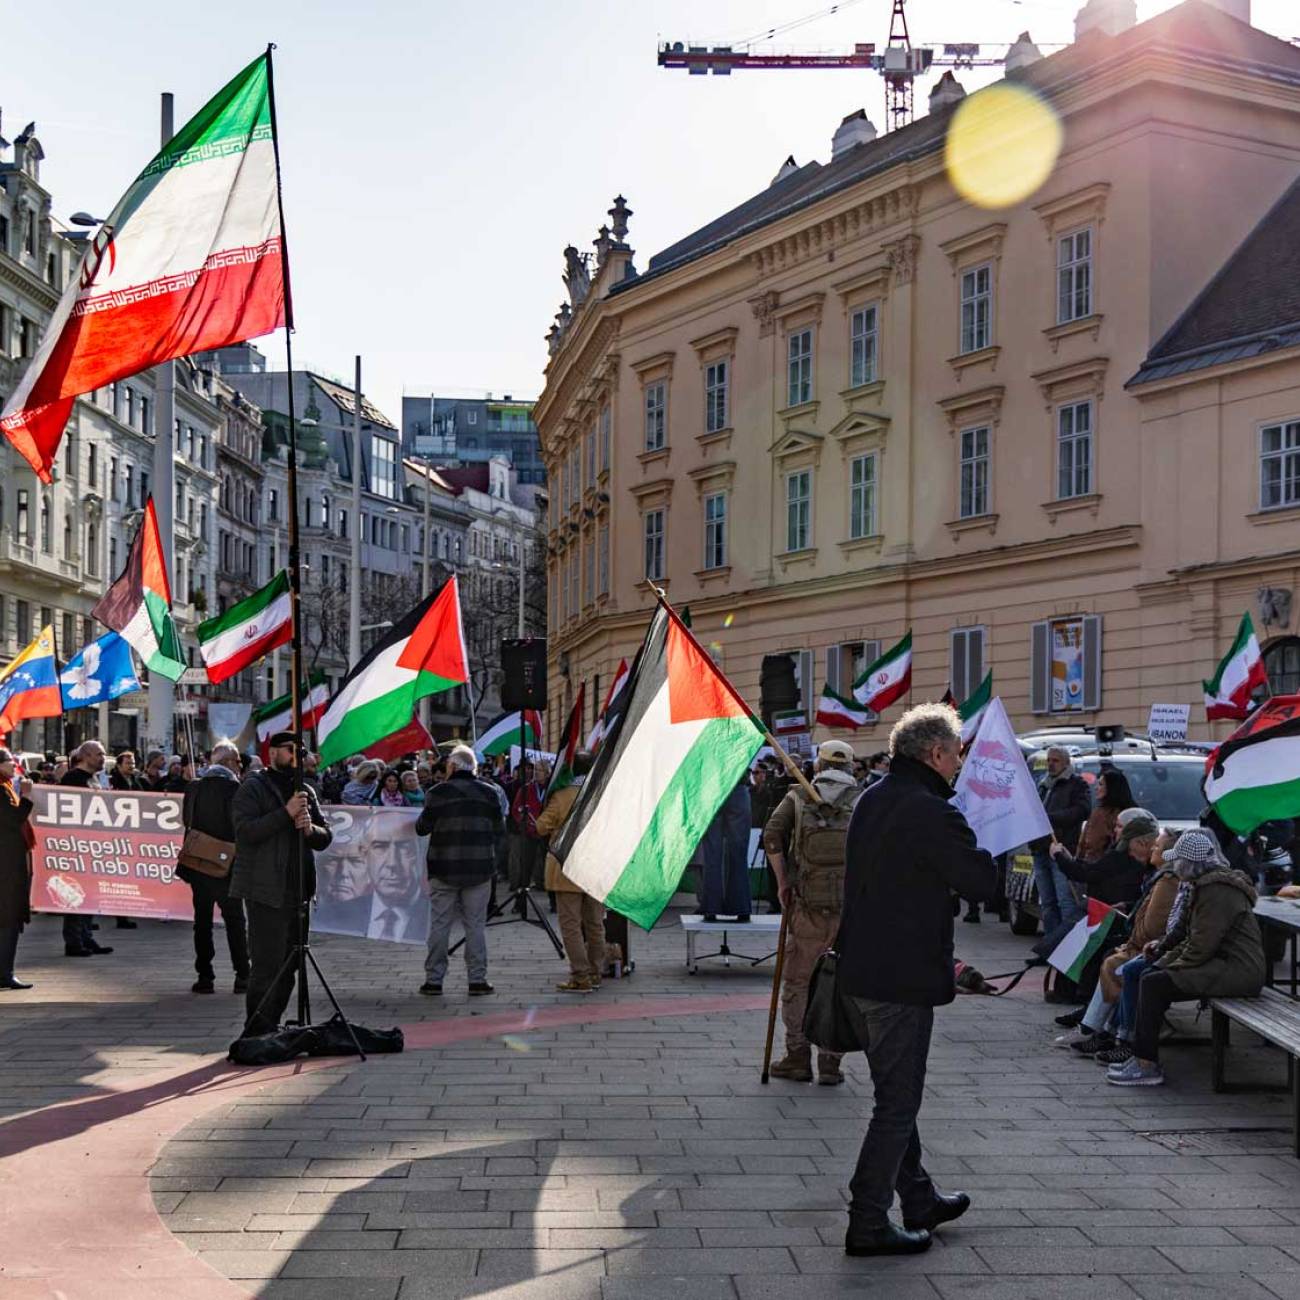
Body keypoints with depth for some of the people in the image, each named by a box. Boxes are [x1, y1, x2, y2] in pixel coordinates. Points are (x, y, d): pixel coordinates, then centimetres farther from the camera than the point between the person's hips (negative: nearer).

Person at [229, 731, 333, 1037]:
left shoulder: (305, 791, 19)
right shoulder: (253, 787, -3)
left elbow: (325, 837, 16)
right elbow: (245, 831, -17)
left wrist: (310, 829, -7)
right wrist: (286, 813, -23)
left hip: (297, 892, 8)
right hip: (265, 891, -7)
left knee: (287, 966, 12)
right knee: (266, 965, -10)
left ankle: (269, 1028, 21)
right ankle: (257, 1031, -5)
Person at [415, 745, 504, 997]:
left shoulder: (437, 793, -6)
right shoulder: (489, 793, 0)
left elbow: (422, 828, 1)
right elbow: (499, 830, 5)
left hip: (444, 869, -1)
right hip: (479, 868, 1)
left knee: (439, 924, 6)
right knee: (476, 924, 6)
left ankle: (434, 979, 8)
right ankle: (477, 979, 5)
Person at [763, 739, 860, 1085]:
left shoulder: (798, 797, 8)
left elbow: (772, 835, -6)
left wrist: (782, 883, 0)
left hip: (807, 904, 0)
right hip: (852, 905, 0)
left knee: (796, 982, 11)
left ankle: (798, 1057, 11)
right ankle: (830, 1062, 9)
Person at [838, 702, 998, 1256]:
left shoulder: (871, 800, 9)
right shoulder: (930, 813, -19)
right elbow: (981, 881, -15)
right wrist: (986, 846, 4)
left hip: (858, 974, 9)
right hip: (902, 979, -9)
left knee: (896, 1093, 20)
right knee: (897, 1102, 1)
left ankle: (919, 1200, 34)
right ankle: (867, 1224, 6)